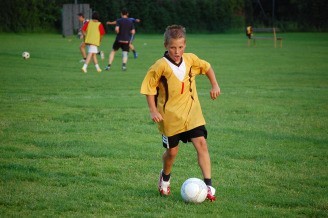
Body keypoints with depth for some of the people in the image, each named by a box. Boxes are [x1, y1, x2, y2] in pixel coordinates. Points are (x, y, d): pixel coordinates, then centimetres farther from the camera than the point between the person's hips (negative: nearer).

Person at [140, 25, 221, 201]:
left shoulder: (191, 60, -2)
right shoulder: (161, 66, -15)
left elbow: (207, 67, 18)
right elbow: (148, 87, -7)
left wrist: (215, 85, 9)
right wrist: (153, 110, -13)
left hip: (192, 113, 3)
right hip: (170, 116, -3)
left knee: (201, 144, -10)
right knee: (172, 151, 8)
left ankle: (208, 185, -10)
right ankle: (165, 177, 40)